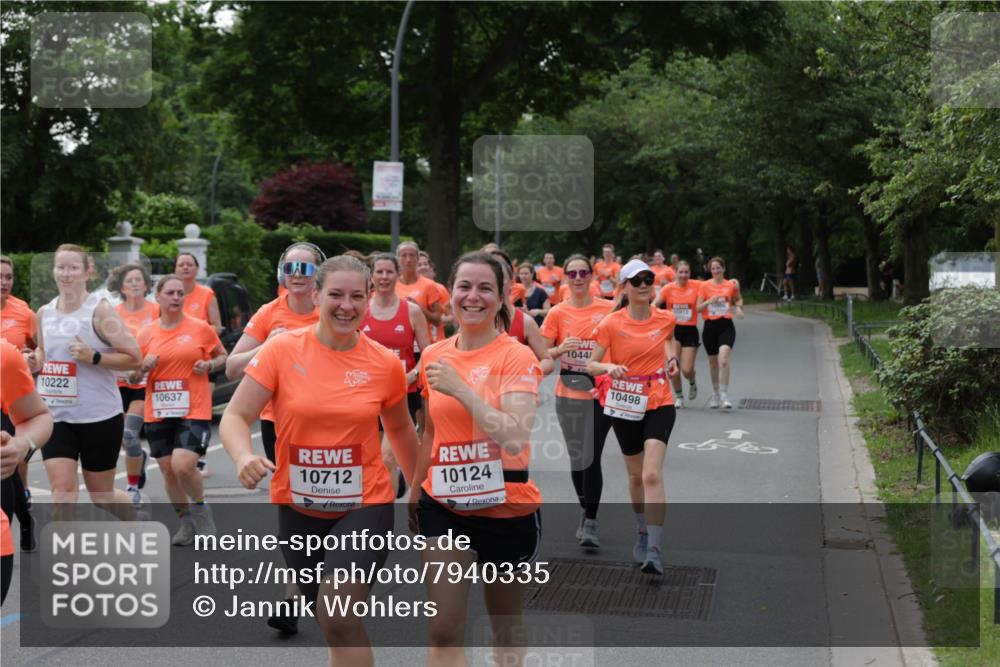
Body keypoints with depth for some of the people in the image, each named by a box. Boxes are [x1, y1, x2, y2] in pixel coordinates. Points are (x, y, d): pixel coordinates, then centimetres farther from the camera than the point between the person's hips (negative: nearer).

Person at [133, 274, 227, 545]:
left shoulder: (201, 328, -1)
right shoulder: (146, 334, 5)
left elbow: (223, 356, 12)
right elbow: (133, 376, 12)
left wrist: (210, 365, -8)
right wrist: (144, 366, -10)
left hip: (194, 411, -4)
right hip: (158, 413, 4)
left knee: (183, 465, -20)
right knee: (168, 470, 8)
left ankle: (201, 507, 9)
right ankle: (186, 523, 28)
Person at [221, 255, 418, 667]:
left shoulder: (385, 363, -6)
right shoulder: (282, 350, -9)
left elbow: (400, 430, 11)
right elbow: (235, 417, -9)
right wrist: (244, 457, -30)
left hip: (365, 506, -1)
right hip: (298, 507, 2)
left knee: (338, 619, -19)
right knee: (334, 623, 16)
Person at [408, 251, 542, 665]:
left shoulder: (516, 357, -12)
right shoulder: (434, 356, 3)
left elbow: (515, 439, -25)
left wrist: (461, 388, -25)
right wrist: (414, 491, 21)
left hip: (507, 510, -3)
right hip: (443, 507, 3)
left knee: (505, 632, 14)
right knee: (443, 631, -3)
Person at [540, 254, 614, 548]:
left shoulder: (608, 309, -1)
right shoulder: (557, 313, 2)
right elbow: (542, 353, 2)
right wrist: (561, 349, -18)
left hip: (600, 393, -2)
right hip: (568, 394, 2)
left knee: (592, 457, -8)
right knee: (577, 457, 11)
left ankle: (590, 523, -1)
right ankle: (585, 510, 31)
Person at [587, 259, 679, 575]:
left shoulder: (666, 319, -1)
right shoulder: (611, 324, -8)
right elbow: (591, 364, -10)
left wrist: (670, 358, 4)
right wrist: (610, 367, -30)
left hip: (658, 404, 0)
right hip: (624, 406, 1)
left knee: (652, 475, -16)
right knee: (635, 475, 14)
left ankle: (654, 549, -17)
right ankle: (643, 534, 37)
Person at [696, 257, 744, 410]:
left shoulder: (731, 285, 3)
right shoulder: (705, 285, 2)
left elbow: (738, 299, 21)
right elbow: (698, 308, 0)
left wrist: (739, 307, 0)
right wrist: (709, 301, -18)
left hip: (726, 325, -1)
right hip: (710, 326, 1)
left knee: (723, 360, -19)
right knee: (713, 362, 12)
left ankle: (724, 395, -15)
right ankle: (715, 394, 31)